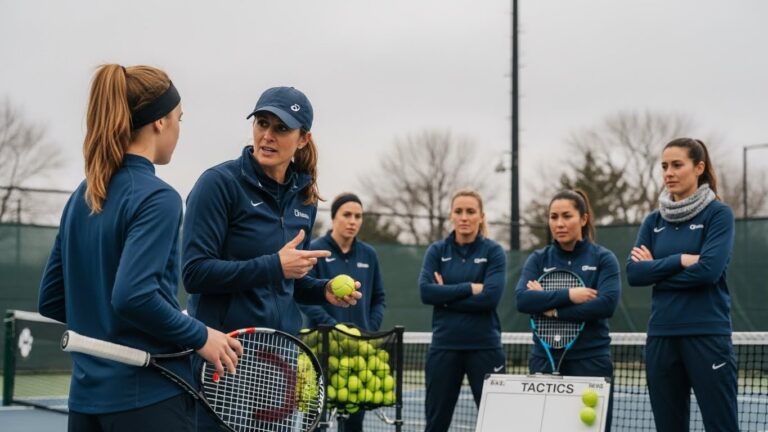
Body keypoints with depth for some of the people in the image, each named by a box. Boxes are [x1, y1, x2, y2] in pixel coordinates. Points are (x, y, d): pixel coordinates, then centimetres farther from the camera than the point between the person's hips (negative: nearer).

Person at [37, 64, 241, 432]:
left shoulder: (82, 196, 10)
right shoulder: (156, 198, -13)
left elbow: (51, 300, 12)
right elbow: (134, 296, -23)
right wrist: (200, 337, -11)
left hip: (86, 396, 7)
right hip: (150, 398, -7)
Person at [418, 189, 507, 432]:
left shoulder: (493, 251, -1)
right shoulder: (437, 251, 5)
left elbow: (490, 297, -15)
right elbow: (426, 291, -10)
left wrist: (446, 296, -10)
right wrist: (469, 288, -14)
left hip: (484, 347, -2)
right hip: (444, 346, 2)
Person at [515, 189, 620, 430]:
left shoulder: (603, 258, 1)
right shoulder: (538, 260, 7)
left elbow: (607, 304, -15)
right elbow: (522, 299, -9)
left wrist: (553, 309, -14)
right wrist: (568, 295, -18)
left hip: (591, 362, -2)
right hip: (544, 360, 2)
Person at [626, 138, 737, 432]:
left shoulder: (718, 214, -2)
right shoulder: (654, 221, 12)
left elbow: (709, 270, -15)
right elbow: (634, 273, 0)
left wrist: (656, 268, -4)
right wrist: (679, 260, -11)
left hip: (707, 335, -5)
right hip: (661, 336, 5)